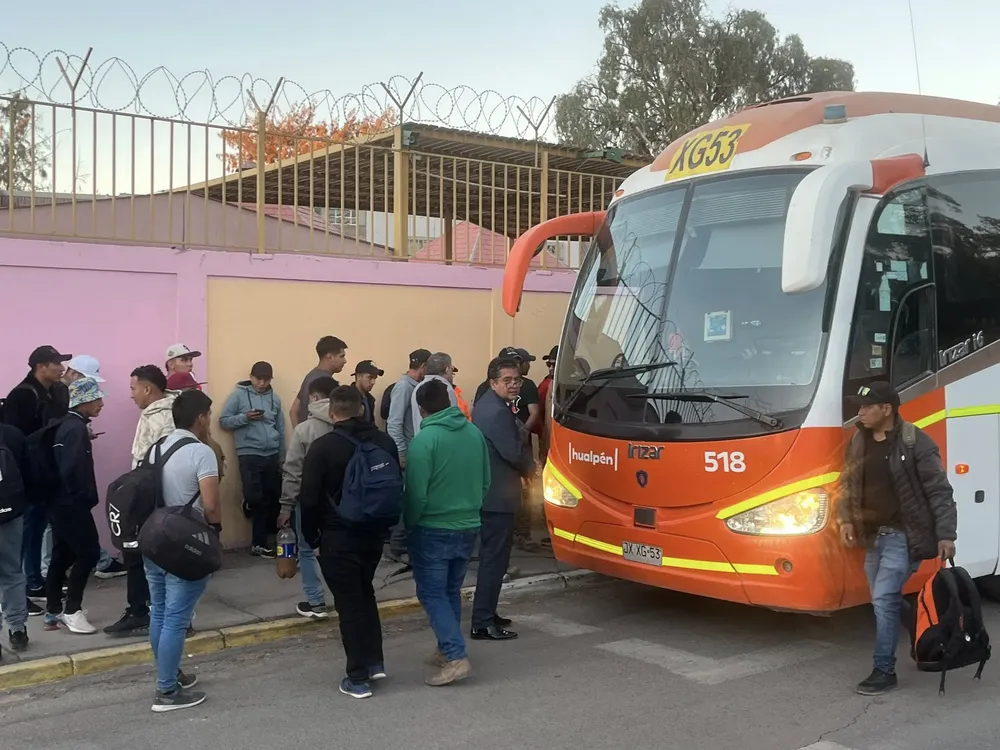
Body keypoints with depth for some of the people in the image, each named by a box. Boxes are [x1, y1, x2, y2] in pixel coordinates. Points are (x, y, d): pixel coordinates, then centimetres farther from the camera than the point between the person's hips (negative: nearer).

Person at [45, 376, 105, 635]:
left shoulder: (67, 425, 13)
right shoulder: (76, 428, -16)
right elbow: (73, 469, -24)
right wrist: (87, 496, -13)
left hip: (61, 502, 10)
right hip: (72, 504, -10)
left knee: (62, 555, 13)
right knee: (88, 553, -4)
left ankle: (54, 612, 18)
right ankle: (71, 611, 0)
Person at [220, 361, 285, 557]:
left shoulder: (275, 398, 12)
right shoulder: (239, 395, 0)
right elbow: (223, 421, -2)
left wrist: (282, 459, 16)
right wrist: (245, 417, -17)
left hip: (272, 455, 4)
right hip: (249, 455, -4)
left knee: (274, 498, 4)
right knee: (255, 498, -10)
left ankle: (261, 541, 21)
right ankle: (260, 541, 12)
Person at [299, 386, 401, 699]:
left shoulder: (323, 446, -13)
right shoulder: (385, 442, 2)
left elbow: (309, 499, -11)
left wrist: (311, 536, 3)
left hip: (338, 537, -5)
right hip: (374, 534, 5)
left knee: (349, 604, 3)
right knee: (365, 593, 24)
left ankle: (358, 678, 7)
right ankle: (375, 662, 24)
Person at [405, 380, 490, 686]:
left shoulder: (424, 440, -18)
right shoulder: (474, 433, 1)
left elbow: (416, 493, -17)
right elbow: (485, 482, 8)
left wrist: (409, 526, -1)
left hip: (433, 530, -6)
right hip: (468, 527, 6)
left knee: (432, 594, 1)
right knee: (451, 591, 19)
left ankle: (456, 657, -8)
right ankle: (446, 650, 27)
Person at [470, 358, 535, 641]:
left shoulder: (485, 405, 13)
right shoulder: (498, 412, -21)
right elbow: (513, 453, -21)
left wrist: (524, 465, 6)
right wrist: (530, 467, 0)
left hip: (487, 491, 11)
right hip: (498, 495, -11)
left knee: (491, 554, 19)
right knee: (495, 557, -6)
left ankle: (486, 614, 28)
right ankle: (482, 623, -3)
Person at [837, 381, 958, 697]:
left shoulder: (915, 443, -14)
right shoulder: (859, 442, 6)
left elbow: (939, 492, -12)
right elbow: (847, 484, 16)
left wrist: (946, 535, -16)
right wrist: (846, 519, 3)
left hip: (903, 536, -7)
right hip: (873, 535, 7)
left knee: (884, 599, -11)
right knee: (885, 601, 14)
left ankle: (884, 671, -2)